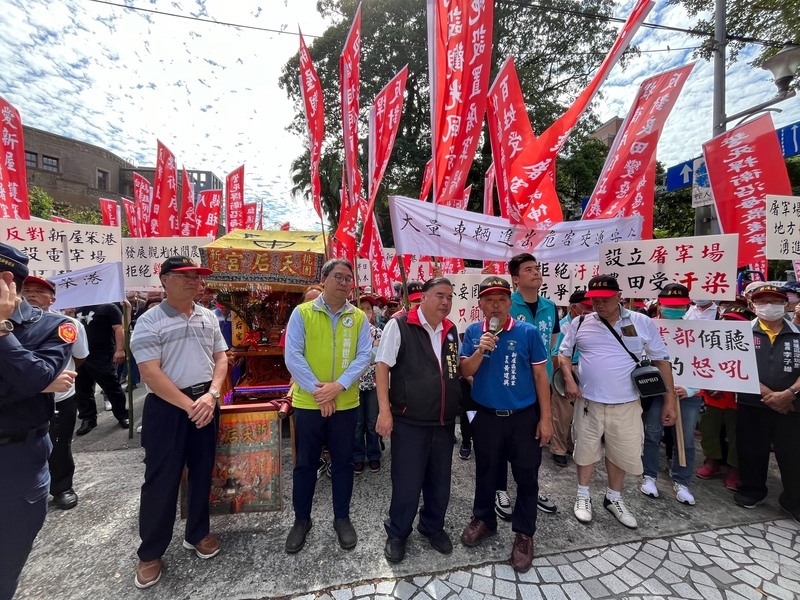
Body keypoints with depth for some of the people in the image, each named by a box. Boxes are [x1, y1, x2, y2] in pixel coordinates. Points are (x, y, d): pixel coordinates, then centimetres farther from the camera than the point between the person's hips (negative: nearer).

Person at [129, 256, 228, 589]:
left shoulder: (208, 318, 5)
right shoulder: (150, 321, -10)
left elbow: (221, 358, 7)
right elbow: (150, 374, -15)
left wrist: (211, 395, -8)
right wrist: (189, 405, -16)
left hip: (205, 403, 5)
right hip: (167, 407, -4)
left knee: (202, 472, 15)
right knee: (161, 479, 5)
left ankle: (197, 533, 35)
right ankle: (150, 552, 27)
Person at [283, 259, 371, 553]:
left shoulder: (359, 317, 1)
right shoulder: (302, 313, -4)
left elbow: (364, 357, -6)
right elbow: (292, 356, -10)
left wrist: (338, 386, -18)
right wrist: (317, 389, -16)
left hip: (346, 404, 1)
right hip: (308, 403, -1)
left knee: (343, 462, 15)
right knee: (305, 463, 14)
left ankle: (342, 518, 35)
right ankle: (301, 519, 35)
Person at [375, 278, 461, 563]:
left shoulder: (452, 331, 7)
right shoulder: (399, 326, -11)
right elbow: (382, 366, -12)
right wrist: (384, 410, -15)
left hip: (445, 422, 5)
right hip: (409, 422, -5)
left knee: (440, 481, 19)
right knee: (406, 482, 9)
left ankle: (433, 526, 44)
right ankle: (397, 533, 35)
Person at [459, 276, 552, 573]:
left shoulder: (528, 332, -10)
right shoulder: (472, 332, -4)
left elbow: (540, 376, -5)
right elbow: (465, 372, -5)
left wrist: (545, 417, -5)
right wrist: (481, 350, -24)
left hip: (524, 417, -1)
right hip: (486, 416, 2)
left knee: (526, 476, 10)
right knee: (486, 472, 18)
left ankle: (524, 533, 30)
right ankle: (483, 519, 40)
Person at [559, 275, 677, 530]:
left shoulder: (642, 323, -3)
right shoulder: (580, 324, -3)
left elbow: (662, 360, 2)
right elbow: (564, 353, 6)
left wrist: (670, 400, 0)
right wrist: (569, 379, -10)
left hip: (627, 404, 1)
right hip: (589, 402, 0)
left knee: (623, 453, 14)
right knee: (586, 449, 13)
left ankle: (614, 498, 39)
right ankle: (583, 496, 35)